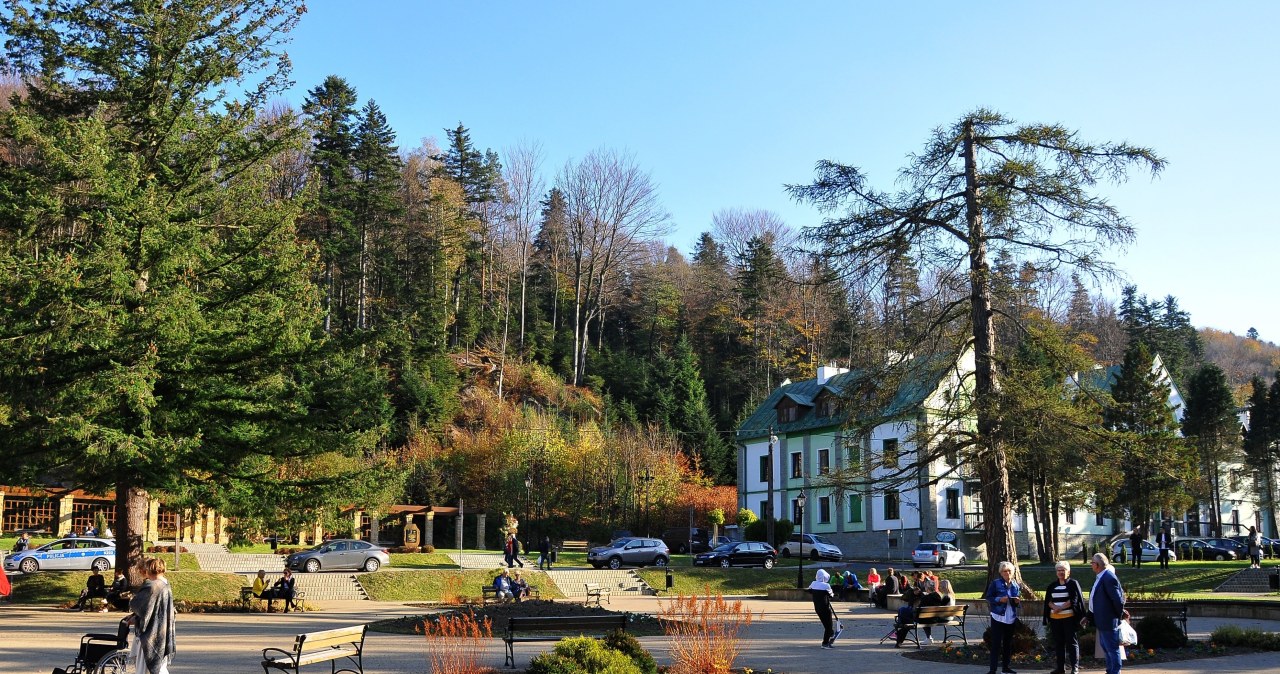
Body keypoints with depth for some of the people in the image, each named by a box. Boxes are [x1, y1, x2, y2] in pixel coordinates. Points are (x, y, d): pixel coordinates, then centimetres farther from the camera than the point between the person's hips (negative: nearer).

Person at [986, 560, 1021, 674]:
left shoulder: (1015, 585, 8)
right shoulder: (995, 583, -6)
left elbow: (1017, 600, 17)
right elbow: (989, 598, -6)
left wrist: (1018, 601, -6)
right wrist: (999, 599, -22)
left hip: (1011, 618, 5)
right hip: (998, 617, -5)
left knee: (1008, 643, 13)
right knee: (996, 643, -7)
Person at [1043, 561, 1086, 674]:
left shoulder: (1073, 583, 1)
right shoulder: (1052, 585, 14)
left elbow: (1074, 600, -9)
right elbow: (1048, 601, 8)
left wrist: (1061, 608, -15)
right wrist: (1055, 607, -12)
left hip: (1069, 618, -5)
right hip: (1055, 619, 5)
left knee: (1071, 642, -4)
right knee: (1058, 643, 8)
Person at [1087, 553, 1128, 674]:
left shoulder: (1109, 578, -22)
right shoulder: (1101, 577, 9)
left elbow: (1118, 599, -23)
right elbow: (1095, 599, 16)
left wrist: (1121, 615, -8)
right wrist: (1089, 616, 16)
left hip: (1109, 621, -10)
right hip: (1103, 621, 10)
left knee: (1112, 648, -1)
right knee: (1105, 647, 19)